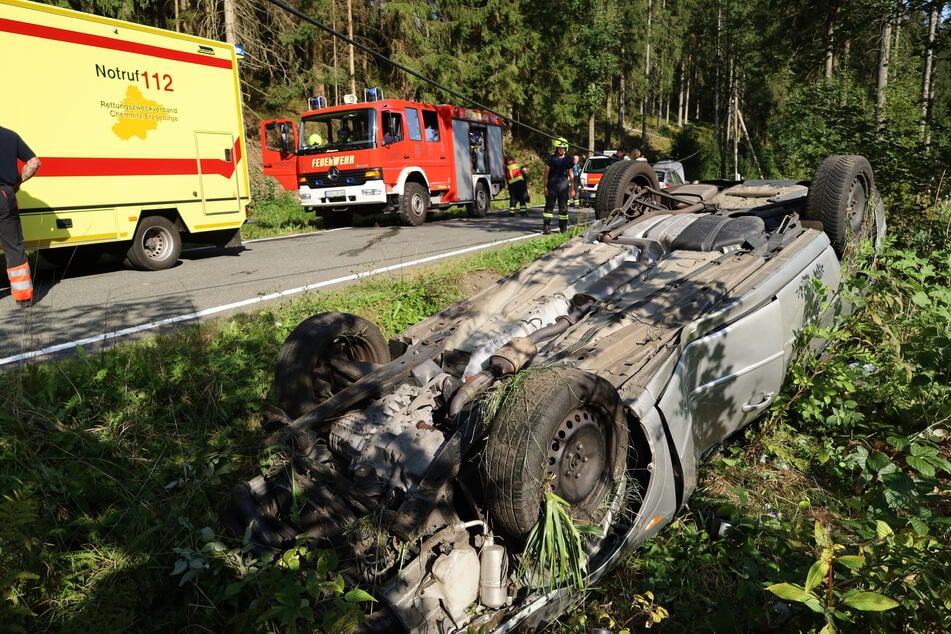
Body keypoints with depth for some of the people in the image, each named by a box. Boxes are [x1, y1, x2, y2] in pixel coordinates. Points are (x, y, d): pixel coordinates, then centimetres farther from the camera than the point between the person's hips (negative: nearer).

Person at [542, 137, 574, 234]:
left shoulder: (568, 160, 11)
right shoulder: (551, 159, 2)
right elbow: (546, 173, 1)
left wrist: (572, 188, 10)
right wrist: (545, 186, -7)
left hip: (563, 185, 3)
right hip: (552, 185, -3)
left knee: (563, 207, 6)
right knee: (549, 205, -5)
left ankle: (563, 227, 13)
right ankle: (546, 226, -5)